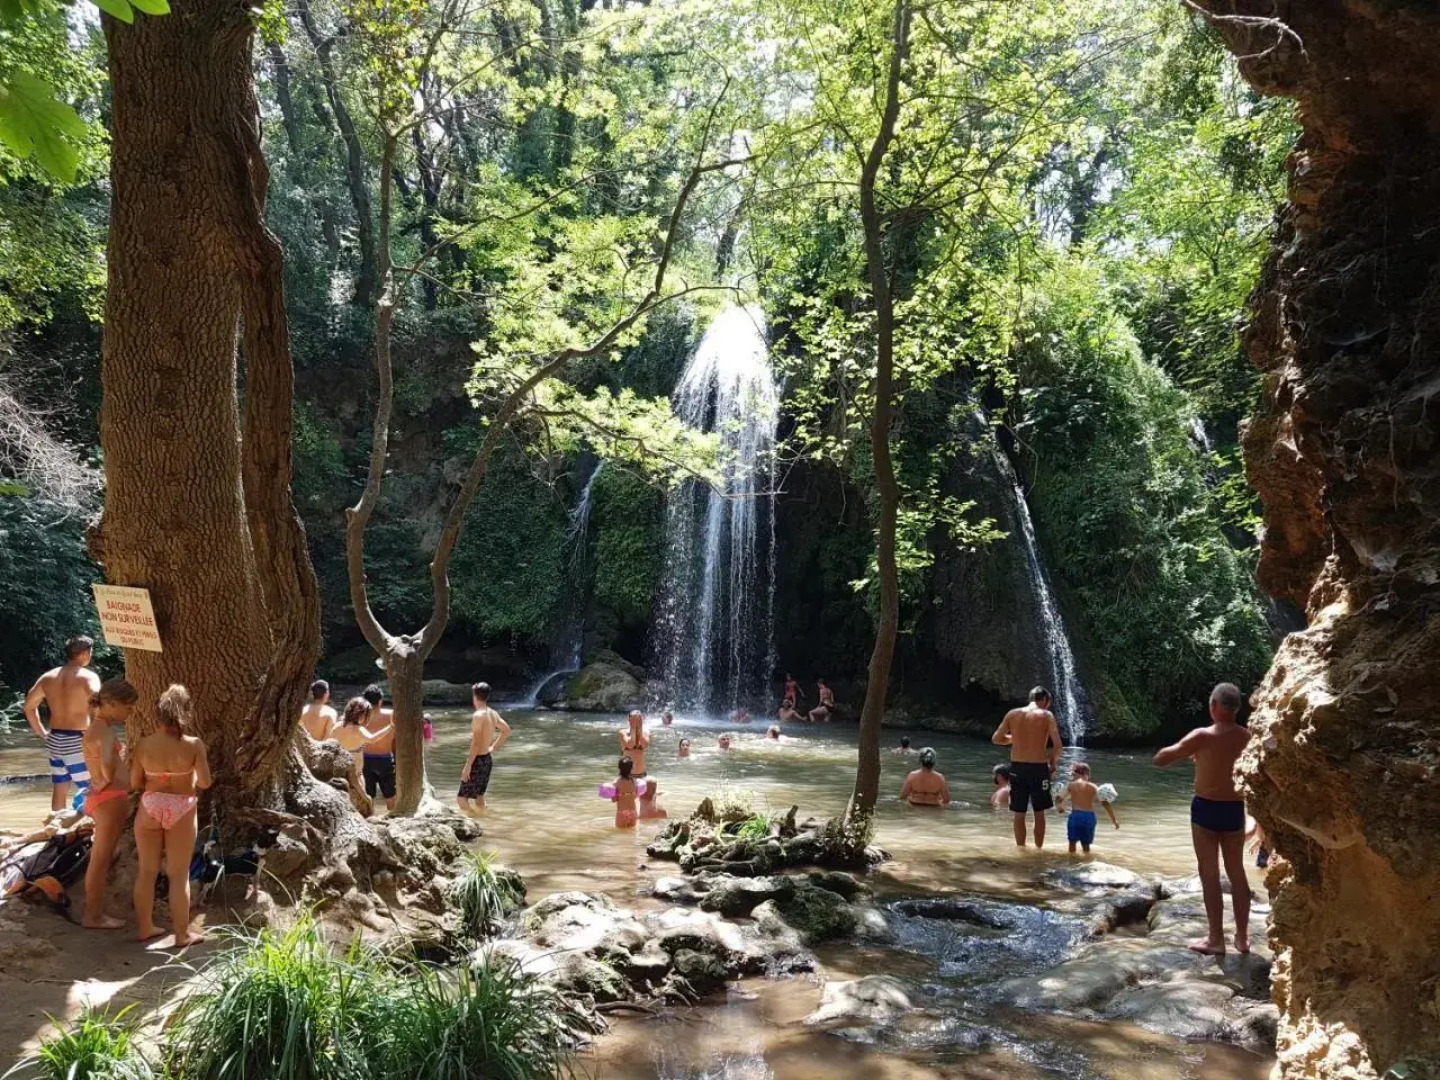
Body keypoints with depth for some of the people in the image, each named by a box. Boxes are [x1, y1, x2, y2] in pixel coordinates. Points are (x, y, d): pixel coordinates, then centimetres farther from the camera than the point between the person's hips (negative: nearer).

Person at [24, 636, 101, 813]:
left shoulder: (48, 677, 9)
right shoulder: (88, 677, -13)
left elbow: (29, 705, 16)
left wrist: (41, 732, 21)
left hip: (55, 740, 8)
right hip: (77, 741, -7)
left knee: (59, 790, 16)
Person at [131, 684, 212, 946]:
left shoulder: (143, 744, -7)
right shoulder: (194, 745, -14)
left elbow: (135, 782, 0)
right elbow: (205, 782, -12)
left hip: (150, 807, 2)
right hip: (181, 811, -2)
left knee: (147, 871, 17)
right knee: (179, 875, 7)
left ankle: (144, 928, 27)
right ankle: (182, 934, 15)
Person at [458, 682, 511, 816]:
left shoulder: (478, 715, -18)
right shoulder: (493, 714, 6)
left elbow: (476, 743, -22)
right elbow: (506, 730, 21)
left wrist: (467, 766, -20)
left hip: (478, 760, -8)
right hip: (488, 759, 8)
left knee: (461, 798, -4)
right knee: (479, 797, 17)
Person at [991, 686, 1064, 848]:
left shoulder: (1012, 714, 5)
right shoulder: (1046, 715, -2)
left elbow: (996, 739, 8)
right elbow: (1057, 745, -9)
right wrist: (1053, 765, 5)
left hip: (1017, 767, 2)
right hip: (1038, 768, -2)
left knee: (1019, 814, 11)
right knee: (1039, 813, 13)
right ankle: (1039, 849, 18)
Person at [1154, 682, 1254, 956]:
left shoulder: (1202, 736, -17)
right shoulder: (1248, 738, -3)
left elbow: (1160, 760, -13)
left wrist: (1186, 752, 5)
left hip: (1206, 809, -4)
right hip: (1234, 810, 4)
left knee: (1210, 874, 4)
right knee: (1237, 873, 16)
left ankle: (1216, 939, 8)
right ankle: (1242, 936, 23)